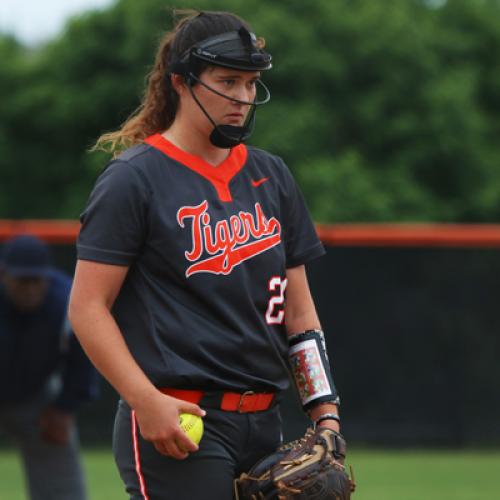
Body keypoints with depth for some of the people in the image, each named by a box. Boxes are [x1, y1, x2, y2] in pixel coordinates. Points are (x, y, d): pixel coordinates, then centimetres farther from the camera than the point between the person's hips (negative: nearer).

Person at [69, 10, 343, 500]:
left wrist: (326, 414, 10)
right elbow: (88, 307, -9)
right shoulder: (133, 178, -5)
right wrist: (147, 401, -19)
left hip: (263, 424, 7)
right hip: (175, 424, -7)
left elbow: (298, 309, 18)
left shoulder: (271, 176, 15)